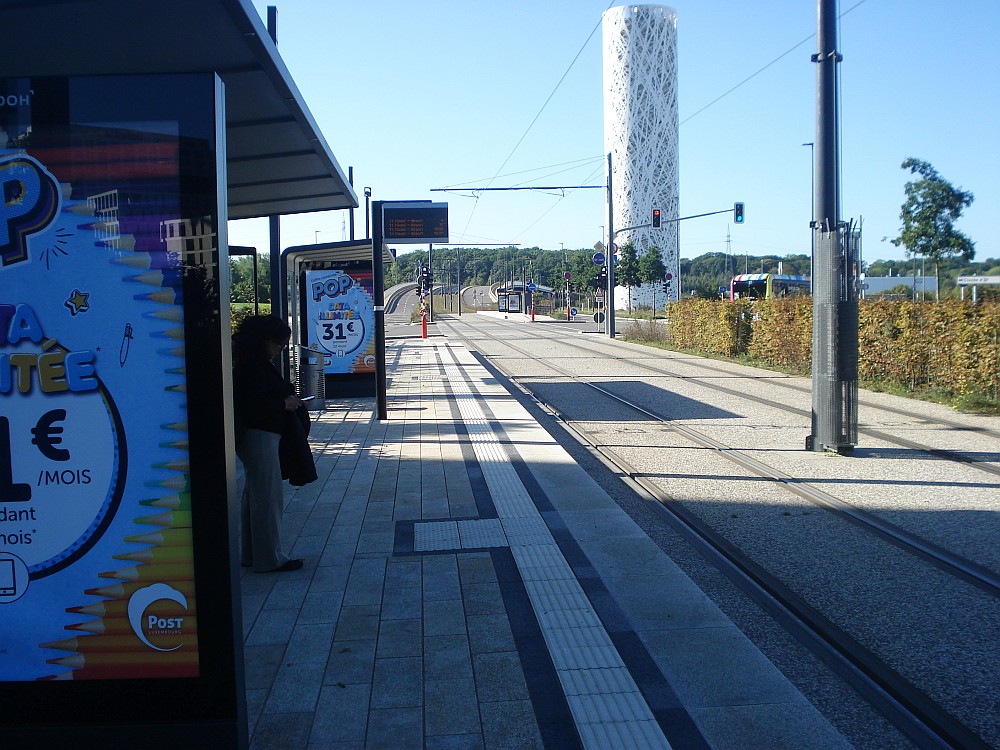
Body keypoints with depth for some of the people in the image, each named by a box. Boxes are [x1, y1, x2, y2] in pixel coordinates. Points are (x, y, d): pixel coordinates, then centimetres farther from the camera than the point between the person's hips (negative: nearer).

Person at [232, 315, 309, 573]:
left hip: (255, 436, 11)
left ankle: (252, 554, 27)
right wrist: (284, 404, -14)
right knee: (269, 496, -3)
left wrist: (288, 401, 7)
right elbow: (255, 404, -25)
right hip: (259, 436, -11)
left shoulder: (258, 363, 14)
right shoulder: (254, 366, -18)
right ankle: (269, 558, 5)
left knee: (255, 495, 17)